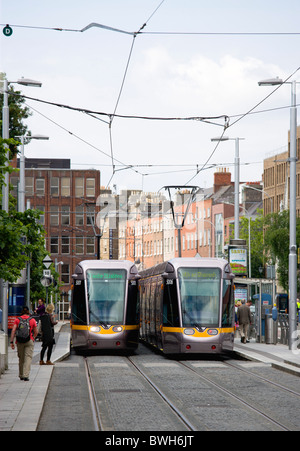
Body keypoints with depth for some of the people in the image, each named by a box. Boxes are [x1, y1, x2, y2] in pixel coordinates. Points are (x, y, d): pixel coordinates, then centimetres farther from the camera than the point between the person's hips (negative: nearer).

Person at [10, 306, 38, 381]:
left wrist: (11, 342, -7)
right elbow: (36, 332, 7)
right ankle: (26, 375, -17)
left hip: (20, 341, 2)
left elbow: (13, 330, -6)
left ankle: (21, 375, 25)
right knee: (28, 358, -4)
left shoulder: (17, 320, 3)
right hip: (29, 341, -2)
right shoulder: (32, 320, 2)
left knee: (21, 358, 15)